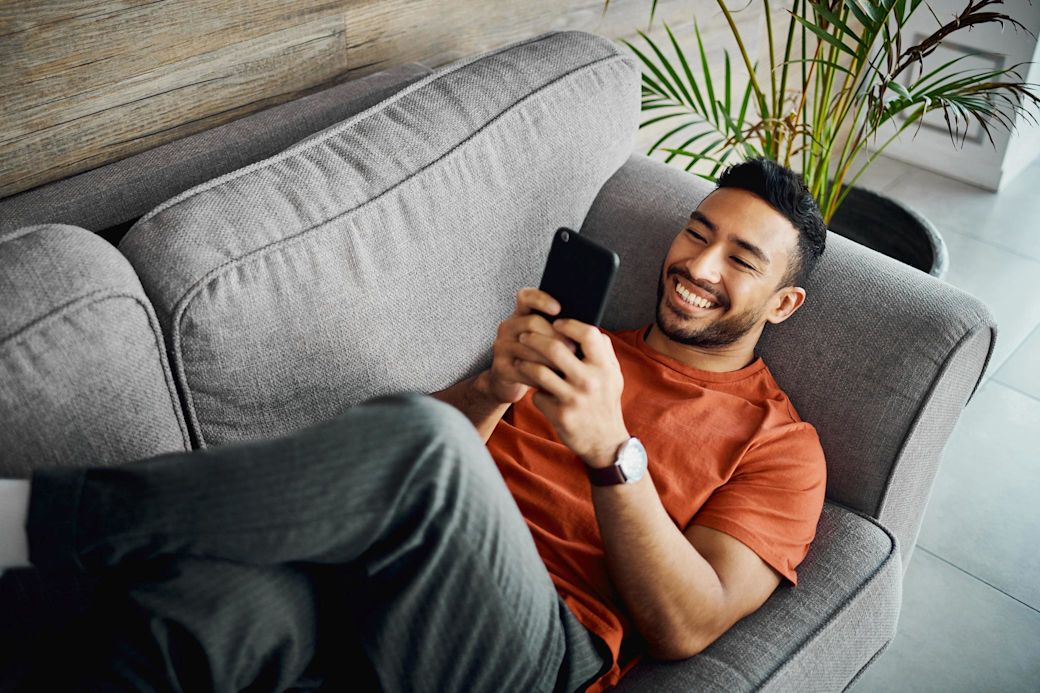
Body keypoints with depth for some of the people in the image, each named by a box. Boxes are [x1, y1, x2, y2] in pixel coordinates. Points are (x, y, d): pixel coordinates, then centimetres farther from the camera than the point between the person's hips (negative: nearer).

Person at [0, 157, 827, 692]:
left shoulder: (780, 443, 13)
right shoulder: (588, 345, 25)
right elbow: (441, 430, 16)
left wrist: (611, 448, -16)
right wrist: (498, 385, -6)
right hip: (380, 585, 4)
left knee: (419, 438, -35)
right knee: (211, 597, -34)